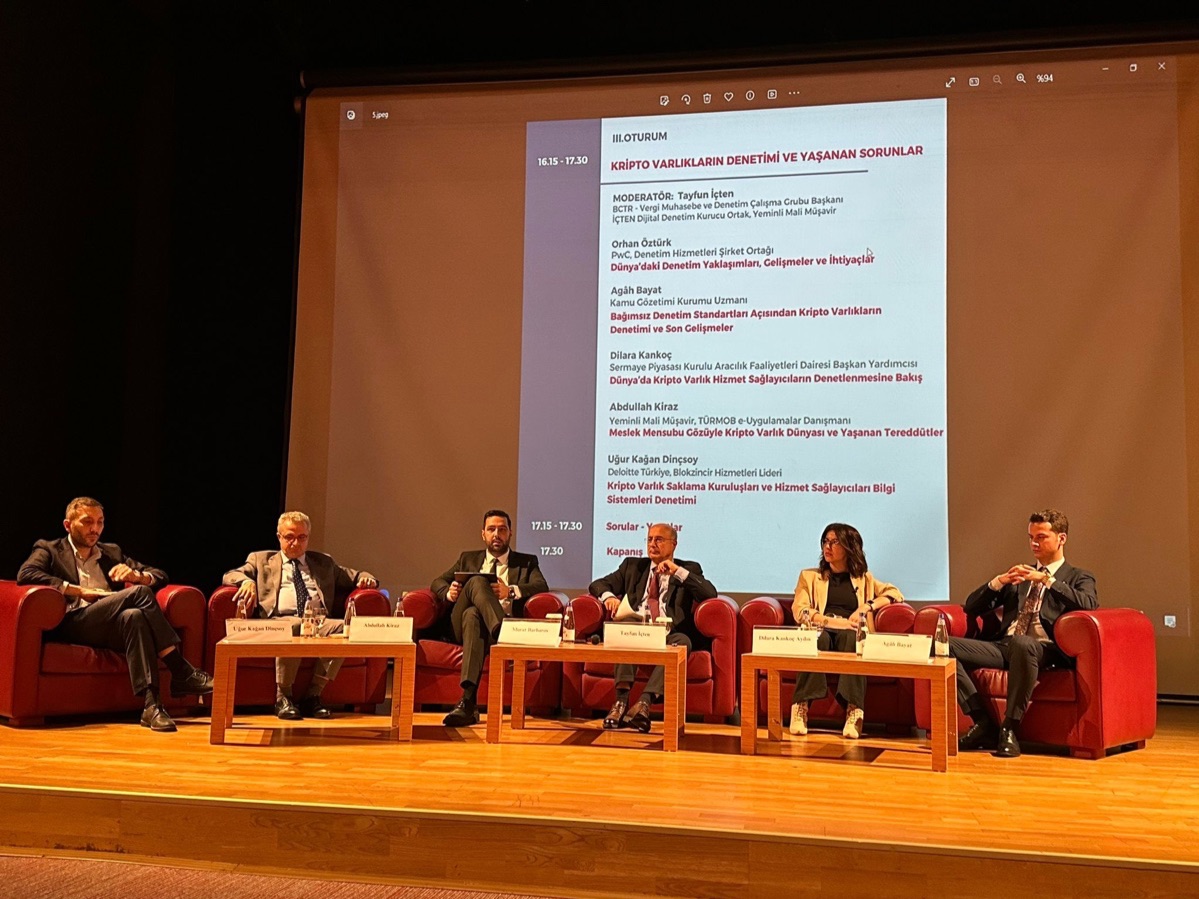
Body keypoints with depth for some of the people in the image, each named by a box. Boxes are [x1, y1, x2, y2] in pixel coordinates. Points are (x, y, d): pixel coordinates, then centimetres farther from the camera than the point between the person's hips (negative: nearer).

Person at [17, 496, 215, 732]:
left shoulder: (112, 553, 30)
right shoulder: (49, 550, 18)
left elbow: (160, 576, 27)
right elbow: (25, 574, -5)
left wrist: (136, 575, 3)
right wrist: (81, 591, -10)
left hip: (114, 628, 4)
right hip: (73, 623, -4)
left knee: (134, 616, -35)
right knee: (140, 592, -28)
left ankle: (152, 704, -42)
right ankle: (183, 674, -31)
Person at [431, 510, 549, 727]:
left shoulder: (527, 562, 21)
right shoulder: (469, 559, 29)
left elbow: (541, 586, 1)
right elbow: (438, 583, 23)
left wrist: (511, 591, -18)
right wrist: (449, 592, -2)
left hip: (509, 622, -1)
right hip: (462, 623, 1)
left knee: (474, 615, -37)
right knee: (476, 581, -31)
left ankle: (468, 701, -51)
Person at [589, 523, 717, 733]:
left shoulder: (689, 569, 17)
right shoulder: (633, 566, 24)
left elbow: (710, 594, 0)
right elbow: (597, 585, 19)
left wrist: (678, 572, -9)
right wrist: (609, 596, -6)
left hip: (669, 635, -1)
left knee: (682, 641, -36)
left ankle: (645, 701, -47)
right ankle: (621, 699, -44)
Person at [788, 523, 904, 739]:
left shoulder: (864, 579, 26)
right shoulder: (809, 576, 22)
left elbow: (896, 593, 15)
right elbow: (800, 611, 6)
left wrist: (867, 606, -2)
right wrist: (833, 621, -11)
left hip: (851, 635, 0)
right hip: (820, 632, 0)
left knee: (849, 638, -38)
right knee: (818, 637, -38)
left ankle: (854, 712, -47)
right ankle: (801, 707, -42)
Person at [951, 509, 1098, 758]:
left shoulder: (1078, 578, 16)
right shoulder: (1017, 576, 27)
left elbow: (1089, 604, -9)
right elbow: (971, 607, 20)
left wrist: (1047, 580, -13)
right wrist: (998, 581, 3)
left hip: (1045, 650, -5)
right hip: (1004, 646, 5)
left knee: (1021, 643, -42)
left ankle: (1010, 728, -28)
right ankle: (984, 723, -17)